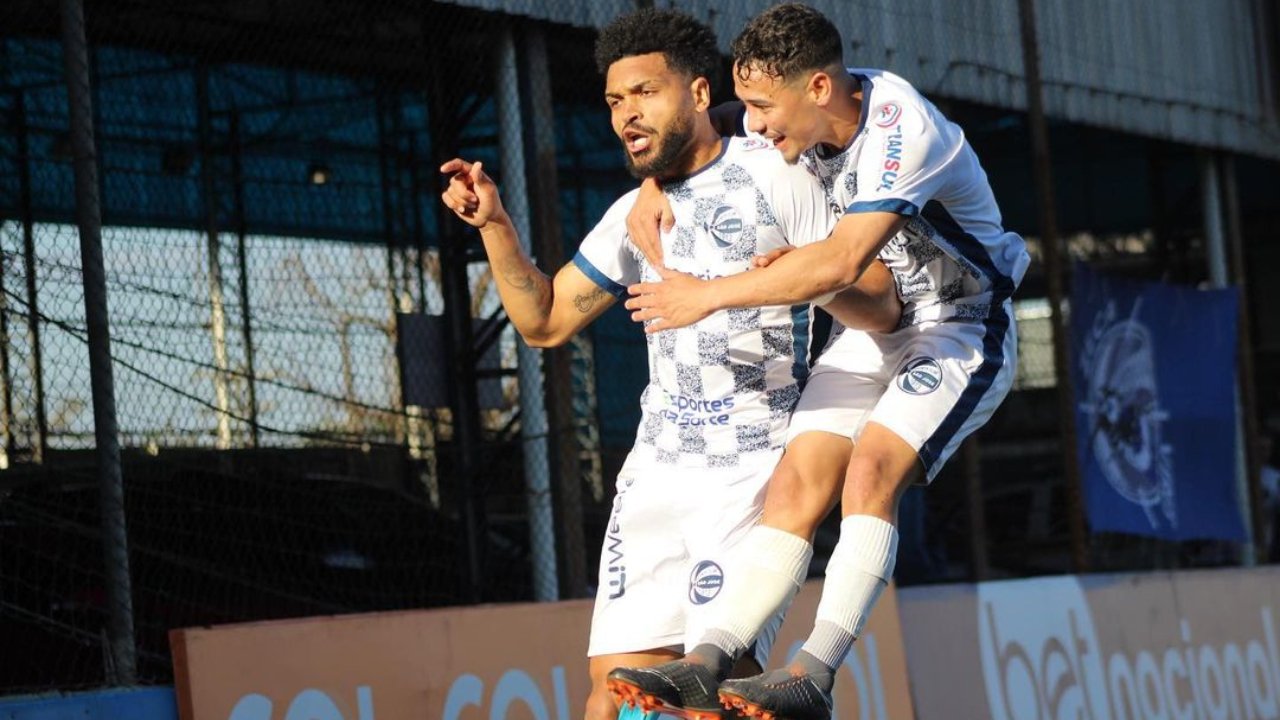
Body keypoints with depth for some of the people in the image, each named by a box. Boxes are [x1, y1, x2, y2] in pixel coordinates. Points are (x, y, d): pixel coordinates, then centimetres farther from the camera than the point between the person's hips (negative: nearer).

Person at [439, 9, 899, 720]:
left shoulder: (776, 176, -4)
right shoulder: (634, 216, 15)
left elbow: (881, 308, -6)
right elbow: (544, 320, 21)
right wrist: (495, 223, 7)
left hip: (753, 467, -6)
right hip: (656, 467, 6)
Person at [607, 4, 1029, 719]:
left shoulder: (902, 129, -29)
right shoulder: (800, 118, -5)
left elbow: (842, 262, -38)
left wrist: (712, 294, -31)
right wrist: (654, 185, -4)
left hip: (963, 331, -7)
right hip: (874, 331, 7)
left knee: (870, 467, -28)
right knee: (797, 485, -10)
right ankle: (708, 661, -19)